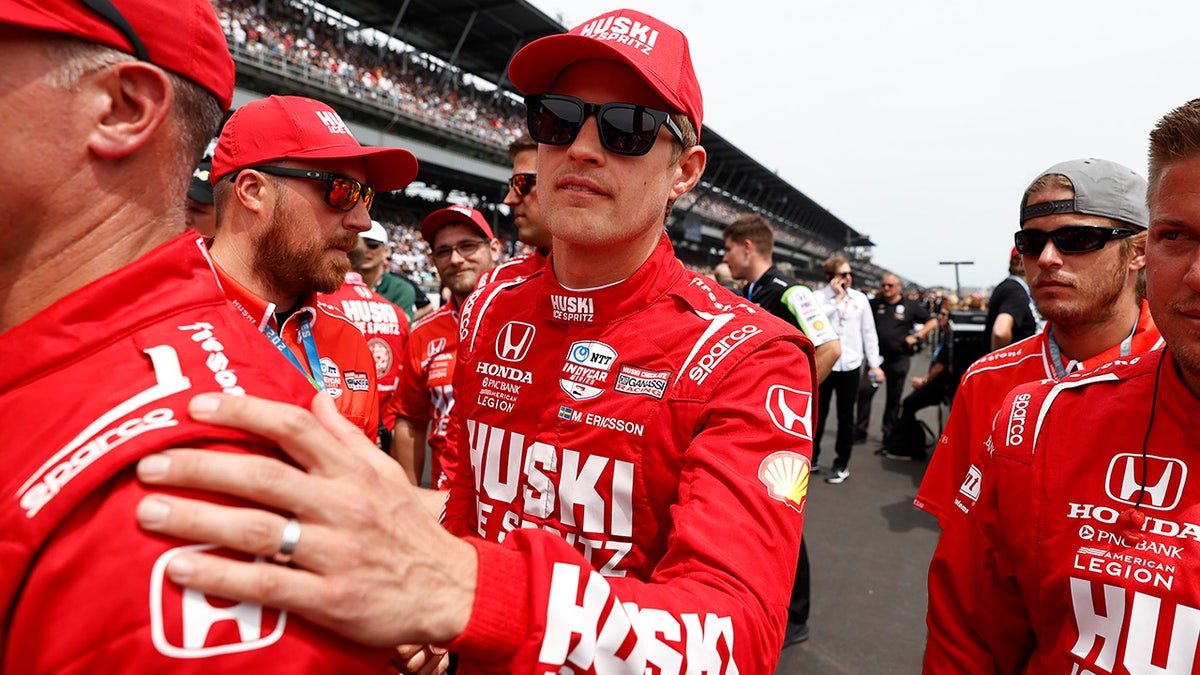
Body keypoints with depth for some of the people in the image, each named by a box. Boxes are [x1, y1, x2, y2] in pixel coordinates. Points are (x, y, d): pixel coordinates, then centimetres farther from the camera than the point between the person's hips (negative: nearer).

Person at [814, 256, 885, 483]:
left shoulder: (860, 299, 4)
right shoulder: (818, 296, -5)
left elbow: (869, 333, 7)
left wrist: (875, 364, 4)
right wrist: (837, 298, -16)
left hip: (850, 366, 2)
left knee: (846, 417, 9)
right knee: (818, 414, 10)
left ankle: (842, 465, 20)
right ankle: (811, 458, 26)